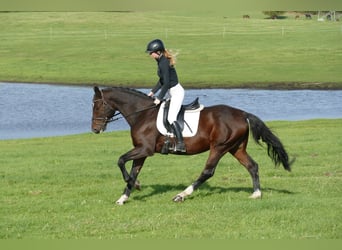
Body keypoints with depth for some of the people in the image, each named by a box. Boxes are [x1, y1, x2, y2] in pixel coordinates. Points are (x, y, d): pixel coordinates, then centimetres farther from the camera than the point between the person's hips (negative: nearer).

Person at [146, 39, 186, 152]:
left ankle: (180, 144, -26)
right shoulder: (161, 61, 10)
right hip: (174, 92, 11)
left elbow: (166, 83, -23)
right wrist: (153, 92, 18)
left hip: (176, 92, -11)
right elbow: (162, 81, 20)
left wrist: (159, 98, -18)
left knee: (171, 118, -19)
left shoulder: (163, 63, -20)